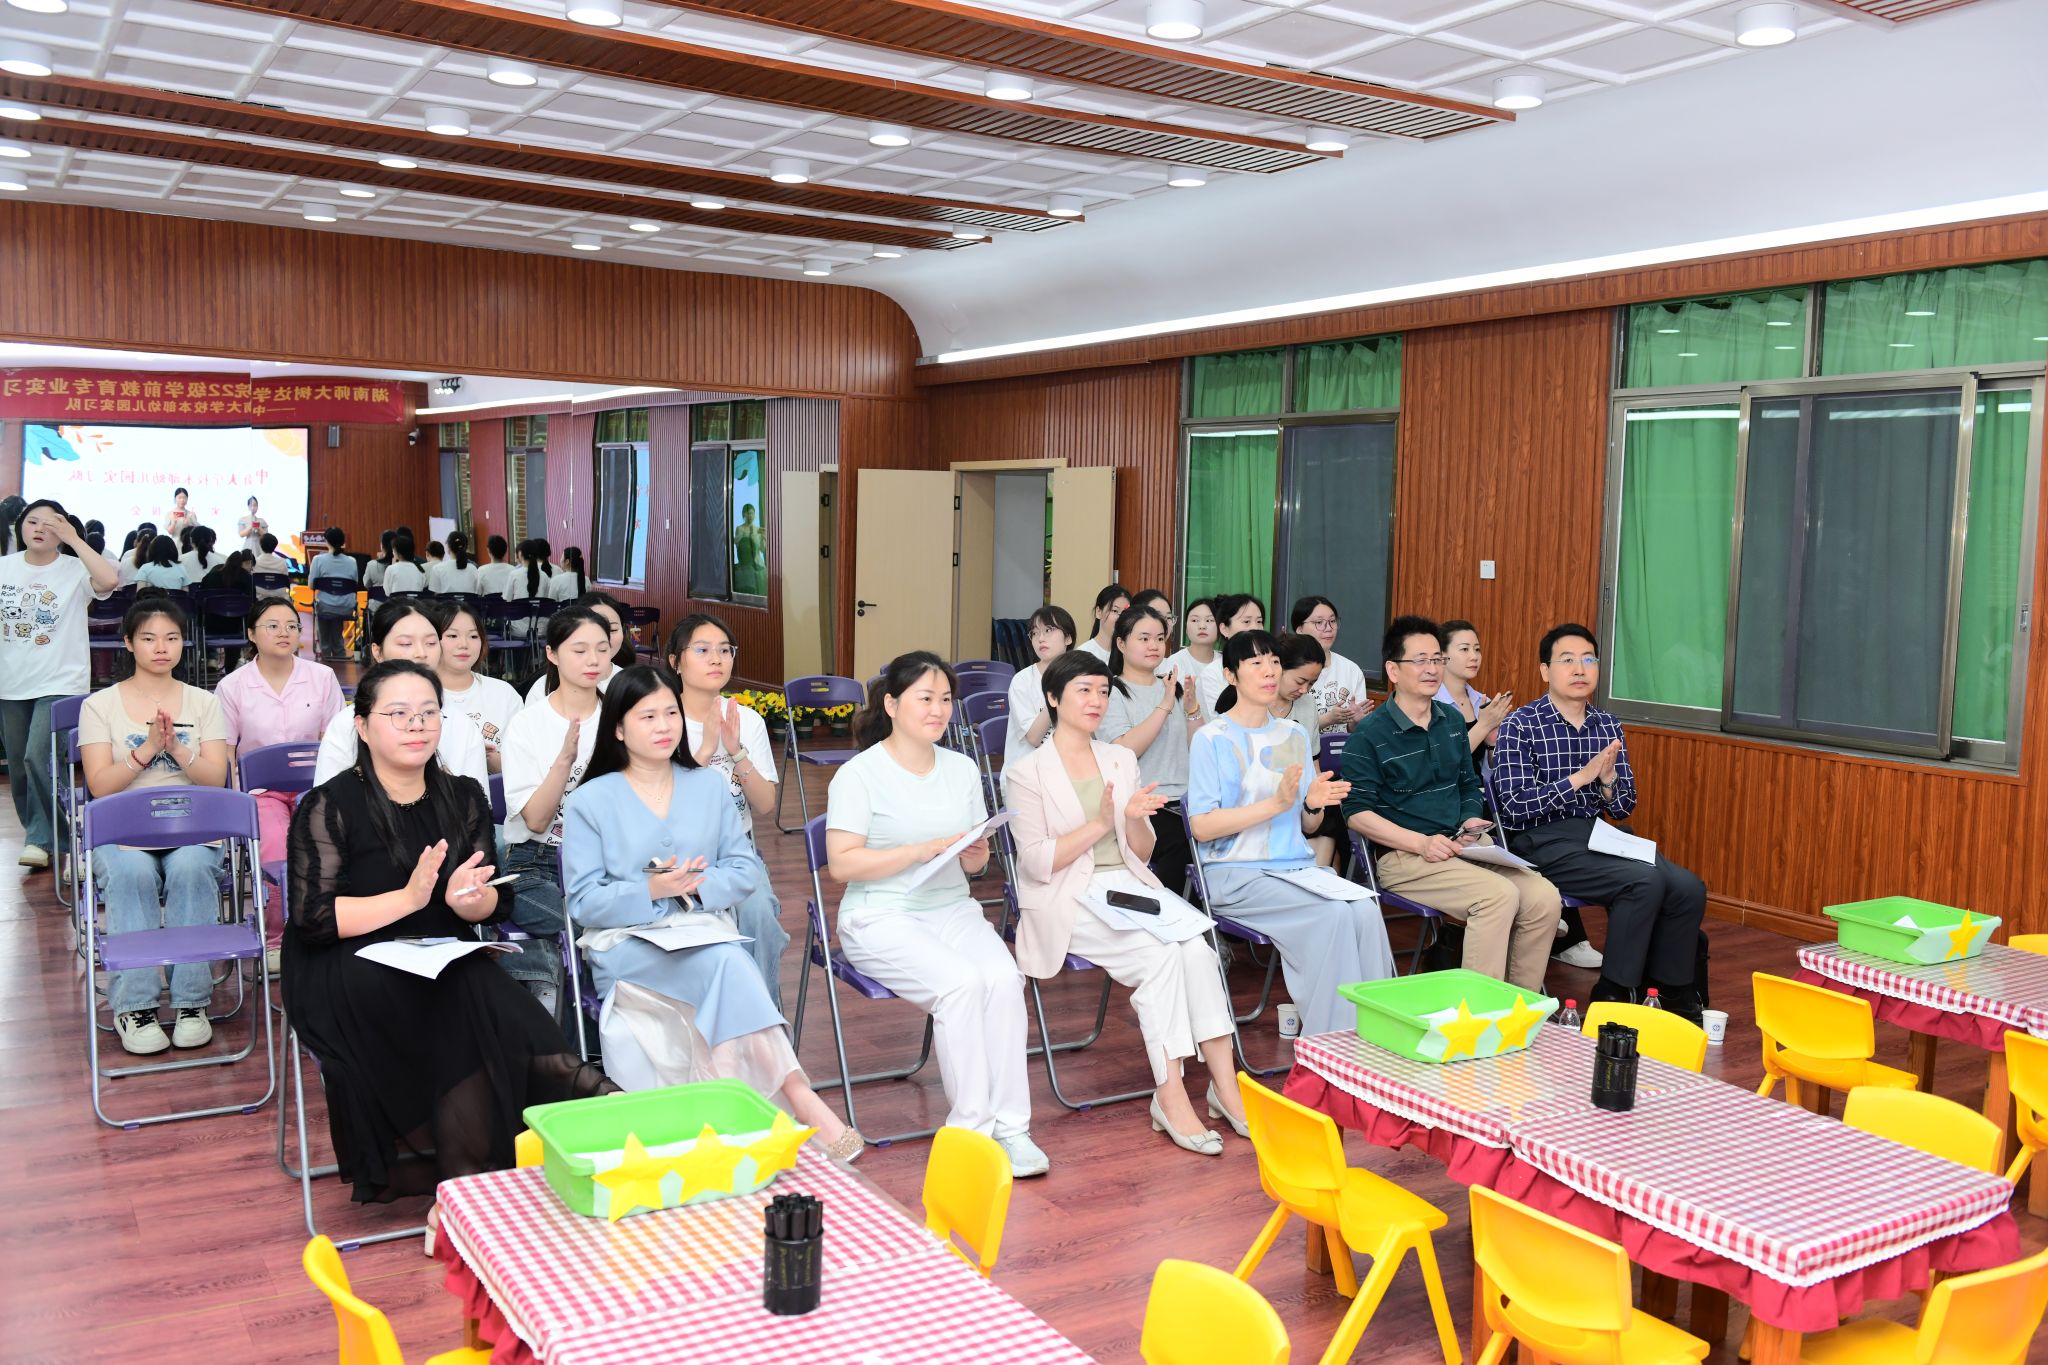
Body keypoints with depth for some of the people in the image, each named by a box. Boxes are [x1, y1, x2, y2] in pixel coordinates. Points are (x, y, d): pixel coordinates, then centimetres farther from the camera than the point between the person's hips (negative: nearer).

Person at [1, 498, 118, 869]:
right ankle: (37, 833, 28)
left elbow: (109, 580, -29)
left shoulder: (74, 570, -7)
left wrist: (73, 539, -24)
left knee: (37, 758, -17)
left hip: (60, 683, -5)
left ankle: (40, 839, -3)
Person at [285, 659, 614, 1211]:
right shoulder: (329, 807, -4)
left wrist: (467, 899, -15)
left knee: (504, 1010, -29)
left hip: (443, 963, 4)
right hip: (348, 973, -4)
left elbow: (491, 903, 10)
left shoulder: (463, 799, 11)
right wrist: (409, 897, -21)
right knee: (464, 1005, -34)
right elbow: (312, 918, -12)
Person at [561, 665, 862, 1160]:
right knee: (725, 962, -33)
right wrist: (650, 890, -20)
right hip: (625, 945, -3)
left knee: (727, 965, -34)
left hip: (704, 930, 3)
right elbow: (584, 901, -3)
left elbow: (748, 869, 7)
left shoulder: (709, 786, 14)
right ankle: (798, 1098, -35)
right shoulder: (590, 801, 4)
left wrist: (696, 885, -13)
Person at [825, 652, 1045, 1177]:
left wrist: (975, 853, -8)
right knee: (962, 982, -31)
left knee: (1004, 977, -26)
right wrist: (923, 850, -20)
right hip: (882, 918, -5)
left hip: (953, 910, 5)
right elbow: (842, 863, -13)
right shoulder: (859, 774, -5)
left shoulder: (962, 769, 13)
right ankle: (972, 1126, -18)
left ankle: (1009, 1126, -19)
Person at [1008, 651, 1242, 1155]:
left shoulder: (1121, 759, 17)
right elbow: (1039, 863, -9)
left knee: (1196, 945, -25)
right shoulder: (1027, 771, 1)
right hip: (1069, 902, -5)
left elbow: (1143, 853, 15)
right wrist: (1101, 823, -16)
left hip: (1130, 886, 5)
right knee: (1160, 953, -29)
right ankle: (1170, 1098, -25)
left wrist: (1136, 820, -7)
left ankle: (1226, 1086, -24)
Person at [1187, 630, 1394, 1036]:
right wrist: (1275, 804, -19)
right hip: (1237, 873, -5)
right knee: (1334, 914, -29)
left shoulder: (1294, 735, 16)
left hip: (1299, 865, 5)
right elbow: (1202, 827, -11)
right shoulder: (1212, 739, -2)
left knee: (1366, 911, -25)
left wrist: (1314, 805, -7)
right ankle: (1327, 1042, -19)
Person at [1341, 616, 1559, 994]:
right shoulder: (1368, 735, -5)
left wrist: (1471, 823, 2)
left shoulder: (1452, 720, 15)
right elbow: (1357, 813, -9)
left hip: (1465, 848, 6)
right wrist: (1422, 843, -18)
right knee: (1499, 894, -29)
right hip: (1401, 856, -6)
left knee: (1543, 898, -16)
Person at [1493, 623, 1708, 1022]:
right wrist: (1580, 777, -17)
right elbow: (1515, 808, -14)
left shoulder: (1609, 727, 12)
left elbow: (1623, 810, 14)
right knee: (1646, 881, -26)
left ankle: (1673, 992, 3)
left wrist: (1607, 781, -9)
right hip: (1543, 840, -6)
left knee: (1688, 888, -17)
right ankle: (1613, 995, -10)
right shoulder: (1519, 726, -5)